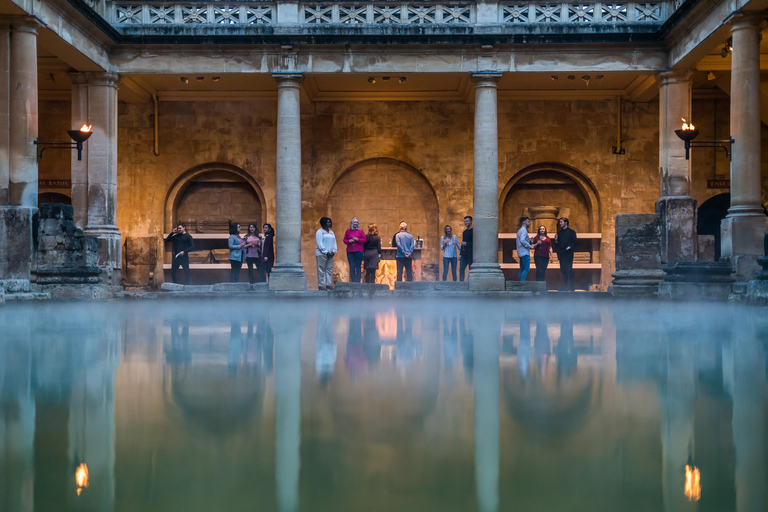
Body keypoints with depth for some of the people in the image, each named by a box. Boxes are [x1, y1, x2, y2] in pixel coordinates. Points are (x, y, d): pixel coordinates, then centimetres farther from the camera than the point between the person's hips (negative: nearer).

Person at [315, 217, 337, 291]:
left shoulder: (331, 232, 19)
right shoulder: (319, 232, -2)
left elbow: (334, 242, 17)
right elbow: (319, 243, -10)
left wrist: (333, 251, 0)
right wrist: (326, 252, -15)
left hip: (330, 254, 7)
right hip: (322, 253, -7)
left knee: (330, 269, 4)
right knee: (321, 269, -7)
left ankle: (329, 284, 7)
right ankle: (321, 285, -6)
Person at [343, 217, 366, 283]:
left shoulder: (360, 231, 5)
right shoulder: (348, 231, 10)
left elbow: (364, 240, 4)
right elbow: (344, 240, 12)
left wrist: (357, 239, -11)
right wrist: (349, 241, -8)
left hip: (358, 251, -2)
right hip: (350, 251, 2)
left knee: (358, 267, -3)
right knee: (351, 267, 2)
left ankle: (358, 282, 0)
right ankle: (353, 282, 7)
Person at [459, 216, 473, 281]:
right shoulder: (464, 232, 20)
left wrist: (466, 243, -15)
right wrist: (460, 254, 18)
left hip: (470, 253, -7)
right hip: (464, 254, 7)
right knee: (461, 269, 2)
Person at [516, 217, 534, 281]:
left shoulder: (520, 230, 20)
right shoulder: (524, 230, -11)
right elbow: (522, 240, -24)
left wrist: (528, 240, 12)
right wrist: (530, 246, -18)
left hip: (521, 253, 10)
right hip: (525, 252, -10)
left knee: (522, 270, 10)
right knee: (526, 269, -13)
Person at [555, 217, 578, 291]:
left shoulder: (571, 231, 1)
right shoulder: (559, 232, 17)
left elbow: (575, 241, -4)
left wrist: (570, 247, -17)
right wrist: (556, 240, -2)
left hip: (568, 254, -5)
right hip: (561, 254, 5)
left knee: (569, 270, -9)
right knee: (563, 270, 5)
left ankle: (572, 287, -5)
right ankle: (565, 286, 9)